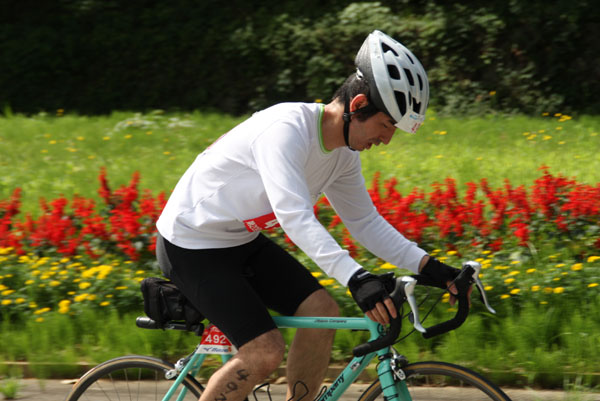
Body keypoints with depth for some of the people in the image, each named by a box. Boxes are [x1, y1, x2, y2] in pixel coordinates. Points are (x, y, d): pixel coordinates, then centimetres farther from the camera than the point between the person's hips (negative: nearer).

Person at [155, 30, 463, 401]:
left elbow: (366, 222, 6)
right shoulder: (287, 129, -30)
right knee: (265, 353, -16)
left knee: (322, 311, -6)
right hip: (192, 245, -9)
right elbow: (294, 217, -41)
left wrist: (427, 266, -6)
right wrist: (356, 278, -50)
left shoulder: (343, 153, -2)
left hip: (244, 242, 9)